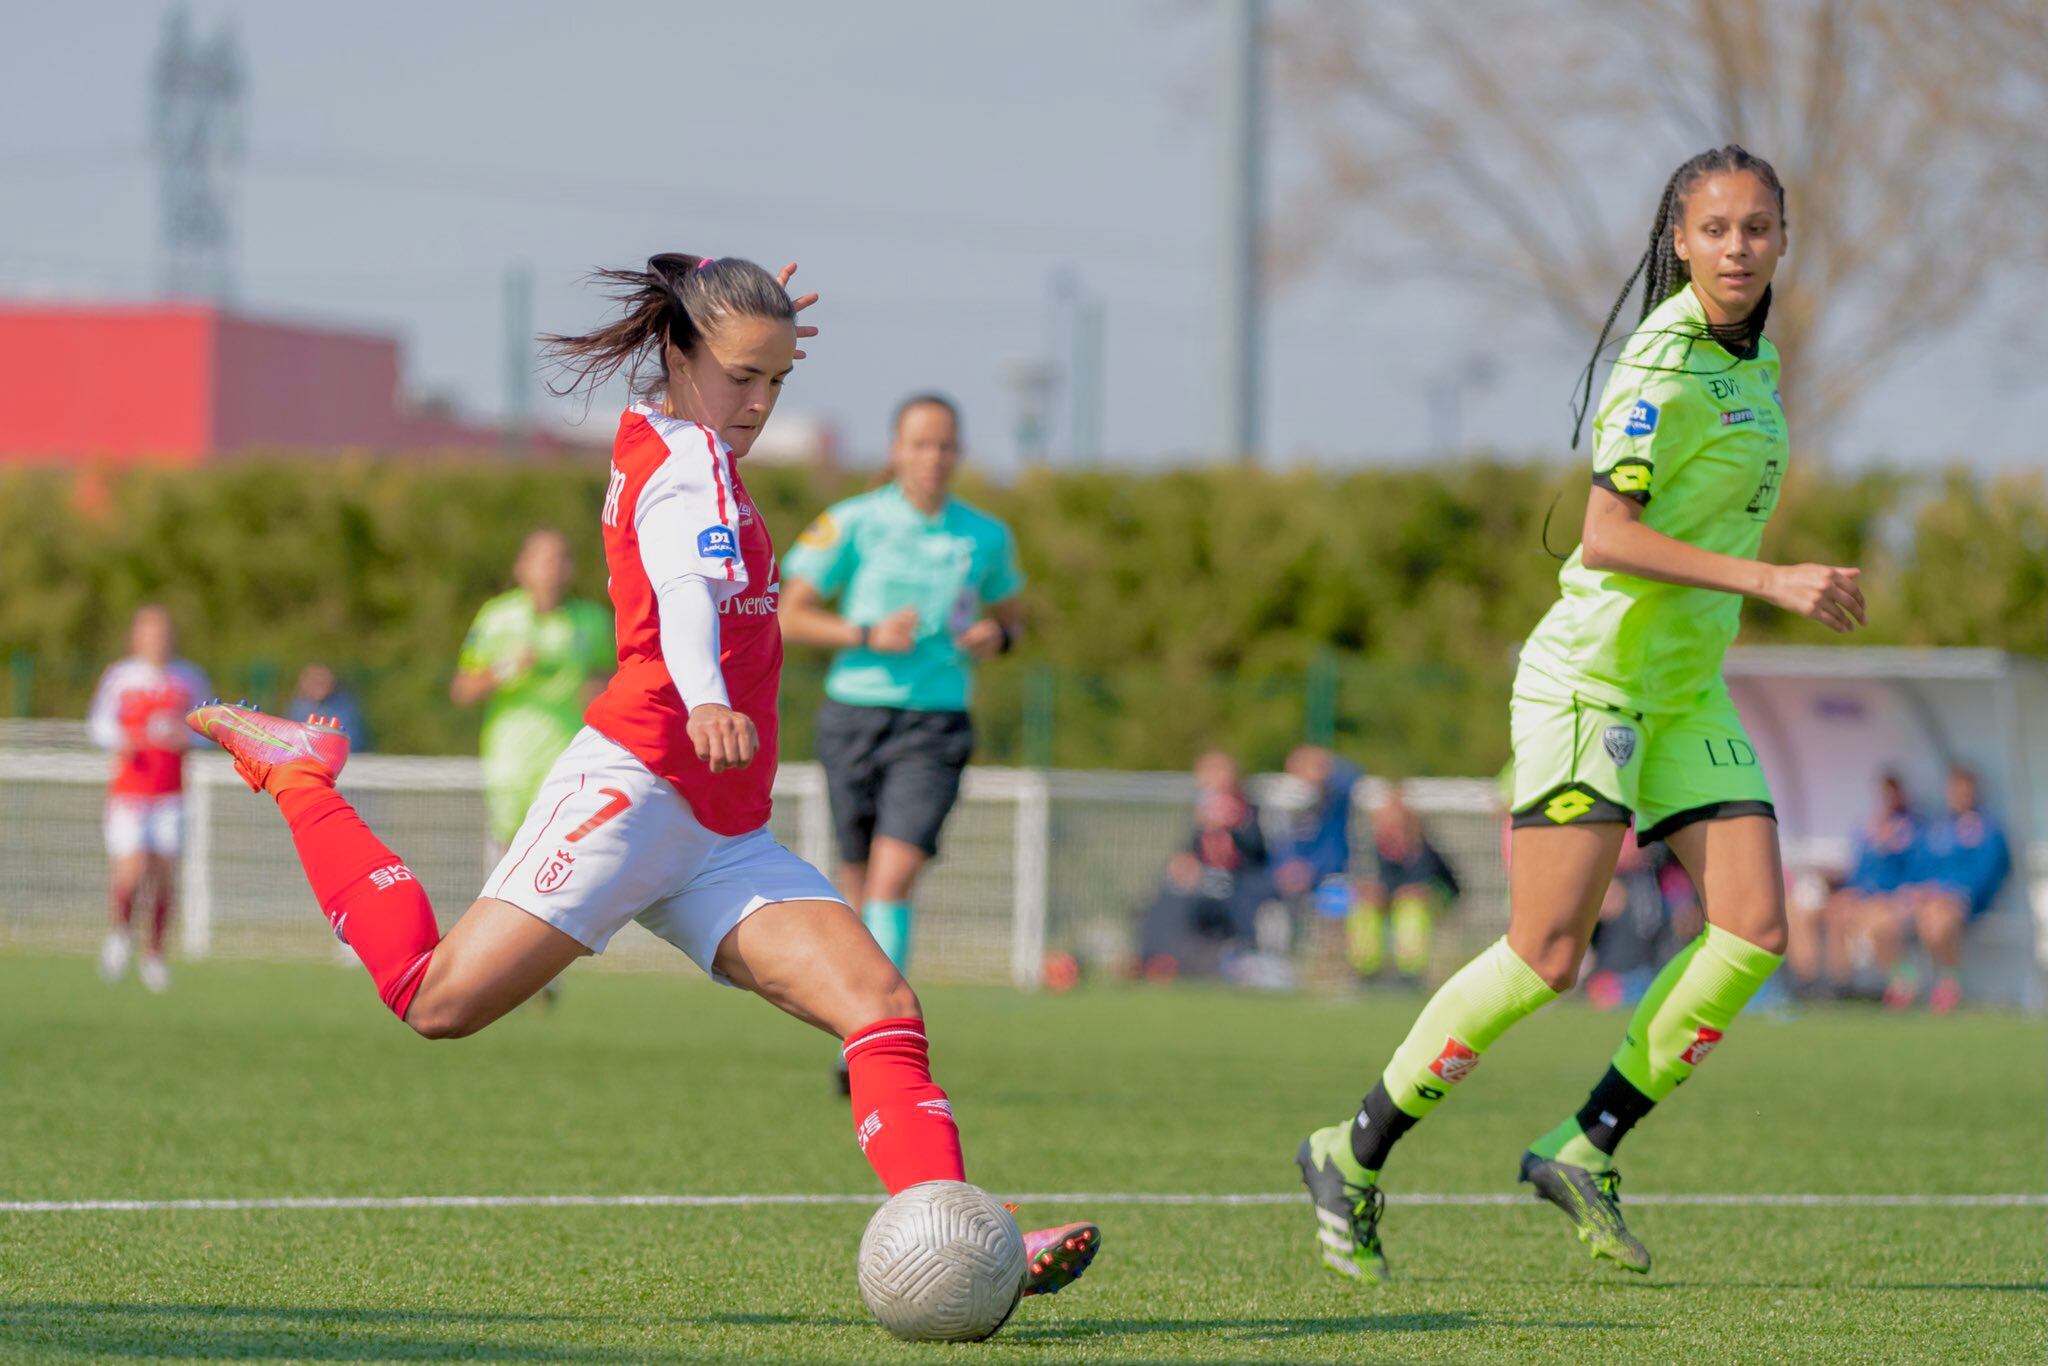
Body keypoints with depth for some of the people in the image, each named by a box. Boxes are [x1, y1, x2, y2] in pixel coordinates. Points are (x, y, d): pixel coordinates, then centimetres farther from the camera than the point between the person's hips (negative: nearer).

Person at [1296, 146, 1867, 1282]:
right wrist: (1769, 579, -26)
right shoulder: (1664, 366, -16)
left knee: (1754, 927, -7)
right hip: (1592, 677, -8)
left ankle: (1587, 1147, 2)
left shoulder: (1751, 362, 13)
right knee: (1547, 954, -11)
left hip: (1686, 693, 8)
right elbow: (1606, 536, -23)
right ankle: (1354, 1157, 3)